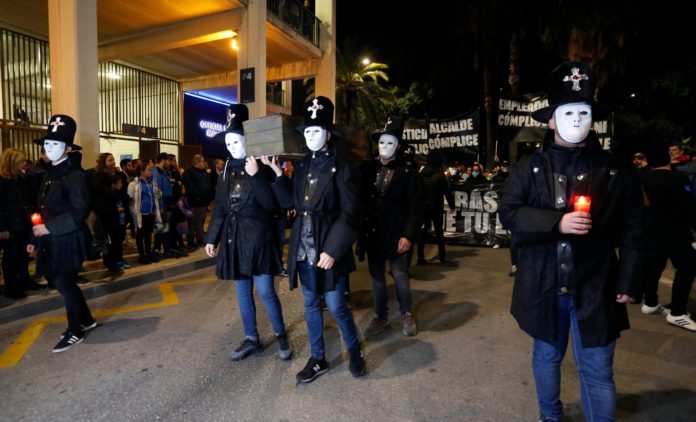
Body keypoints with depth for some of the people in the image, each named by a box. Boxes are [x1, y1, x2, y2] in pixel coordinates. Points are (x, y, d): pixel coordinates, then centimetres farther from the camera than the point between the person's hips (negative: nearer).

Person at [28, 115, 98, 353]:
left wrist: (50, 227, -21)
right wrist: (36, 239, 14)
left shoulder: (74, 174, -14)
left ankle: (75, 333, 19)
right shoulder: (50, 173, 11)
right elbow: (44, 210, 15)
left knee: (66, 286, 2)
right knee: (64, 284, 17)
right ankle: (86, 320, 34)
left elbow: (81, 211, -22)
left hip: (67, 242, -8)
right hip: (52, 242, 8)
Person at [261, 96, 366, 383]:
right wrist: (276, 172, 1)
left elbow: (350, 214, -14)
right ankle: (318, 359, 32)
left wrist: (332, 251, -19)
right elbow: (290, 202, 7)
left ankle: (354, 350, 32)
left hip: (329, 249, -6)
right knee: (311, 305, 15)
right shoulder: (302, 166, 9)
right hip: (303, 248, 6)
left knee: (335, 306, 3)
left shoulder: (341, 168, -9)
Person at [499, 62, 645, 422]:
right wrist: (556, 223, -21)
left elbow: (632, 232, 1)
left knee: (597, 370, 8)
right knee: (546, 358, 20)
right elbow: (508, 213, -9)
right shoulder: (529, 168, -1)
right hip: (543, 286, 1)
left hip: (595, 289, -1)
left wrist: (628, 282, -2)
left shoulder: (617, 171, 0)